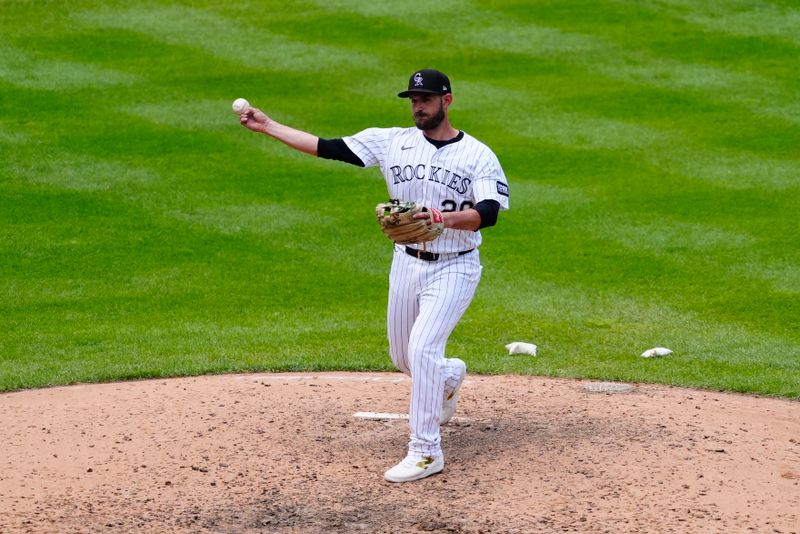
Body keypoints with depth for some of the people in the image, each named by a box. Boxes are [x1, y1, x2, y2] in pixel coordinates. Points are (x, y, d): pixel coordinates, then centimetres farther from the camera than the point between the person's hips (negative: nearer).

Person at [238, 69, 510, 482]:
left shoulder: (478, 156, -10)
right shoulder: (392, 141, 0)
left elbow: (488, 214, -23)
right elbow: (328, 148, -2)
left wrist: (442, 218, -40)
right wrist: (268, 126, -6)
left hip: (453, 268, -5)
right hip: (406, 263, 5)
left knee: (422, 348, -21)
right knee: (402, 358, 14)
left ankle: (426, 452, -12)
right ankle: (449, 375, 50)